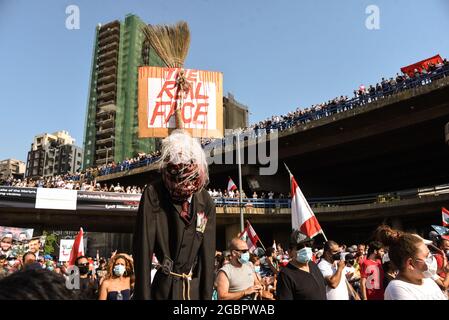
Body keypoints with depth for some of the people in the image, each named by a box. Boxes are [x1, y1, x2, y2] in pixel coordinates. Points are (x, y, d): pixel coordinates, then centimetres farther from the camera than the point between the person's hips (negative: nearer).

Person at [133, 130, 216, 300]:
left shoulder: (206, 201, -4)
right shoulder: (154, 193, -14)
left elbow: (208, 253, -2)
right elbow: (143, 248, -14)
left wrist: (207, 295, -4)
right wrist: (143, 295, -15)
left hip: (196, 287, 3)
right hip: (165, 287, -3)